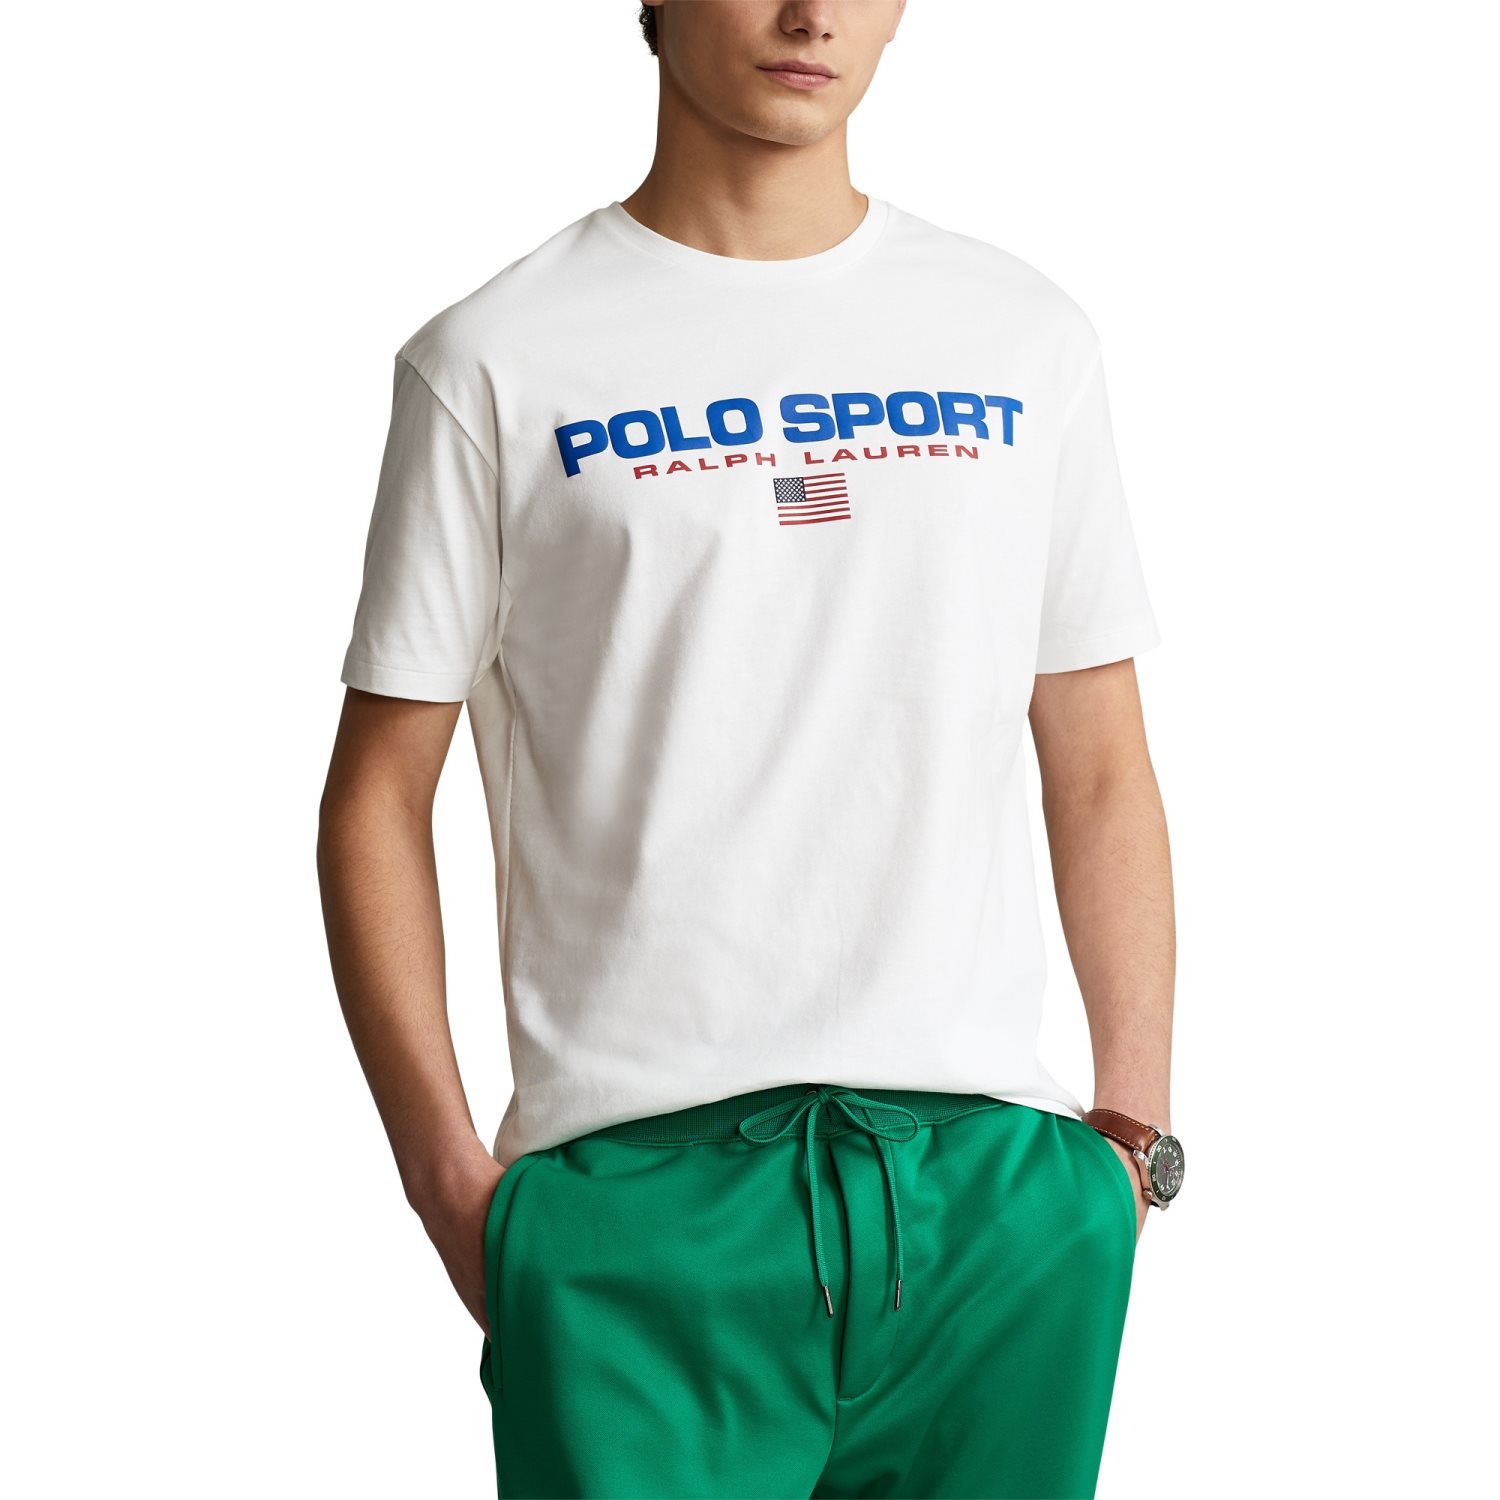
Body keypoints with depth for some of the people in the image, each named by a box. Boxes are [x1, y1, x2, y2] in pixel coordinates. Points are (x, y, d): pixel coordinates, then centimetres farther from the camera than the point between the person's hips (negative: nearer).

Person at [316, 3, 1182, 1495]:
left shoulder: (1026, 340, 11)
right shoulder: (500, 362, 3)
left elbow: (1102, 774, 13)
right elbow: (378, 793, 3)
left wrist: (1133, 1133, 6)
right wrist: (450, 1176, -4)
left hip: (998, 1184, 3)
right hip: (642, 1195, -2)